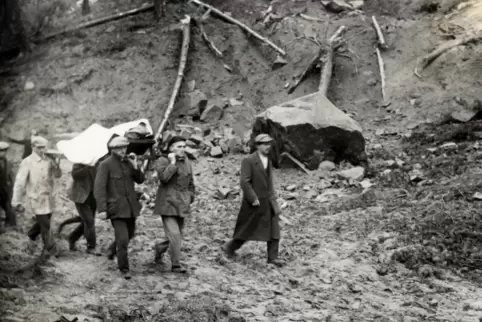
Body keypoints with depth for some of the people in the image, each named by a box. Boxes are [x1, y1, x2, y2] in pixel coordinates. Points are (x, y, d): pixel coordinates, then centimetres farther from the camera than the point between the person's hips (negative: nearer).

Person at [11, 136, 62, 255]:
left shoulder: (49, 160, 0)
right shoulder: (27, 162, -13)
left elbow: (57, 175, 4)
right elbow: (19, 182, -12)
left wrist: (57, 167, -20)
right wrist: (17, 202, -12)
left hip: (48, 196, 5)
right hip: (37, 197, -5)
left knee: (44, 221, 20)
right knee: (45, 225, -1)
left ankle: (32, 234, 47)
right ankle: (50, 247, 12)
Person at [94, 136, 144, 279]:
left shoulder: (127, 162, 5)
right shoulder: (105, 165, -12)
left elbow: (140, 180, 7)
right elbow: (99, 188, -16)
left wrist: (135, 166, -11)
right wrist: (102, 209, -23)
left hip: (130, 206, 6)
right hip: (116, 207, -6)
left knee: (130, 233, 21)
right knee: (123, 239, -10)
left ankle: (113, 248, 50)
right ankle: (124, 268, 7)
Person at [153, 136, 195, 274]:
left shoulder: (186, 162, 12)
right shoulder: (163, 161, -5)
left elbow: (191, 184, 22)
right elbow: (163, 177, -23)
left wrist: (190, 197, 11)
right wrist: (173, 163, -17)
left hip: (182, 204, 6)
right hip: (168, 203, -6)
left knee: (178, 235, 9)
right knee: (174, 234, -14)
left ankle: (160, 248, 36)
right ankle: (176, 265, -5)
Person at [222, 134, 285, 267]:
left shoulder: (268, 162, 13)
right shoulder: (249, 161, -12)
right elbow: (244, 182, -18)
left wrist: (273, 198, 15)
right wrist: (253, 199, -20)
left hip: (268, 201, 7)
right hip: (255, 202, -7)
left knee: (273, 229, 0)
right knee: (247, 229, 5)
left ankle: (273, 257, 5)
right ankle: (230, 248, 25)